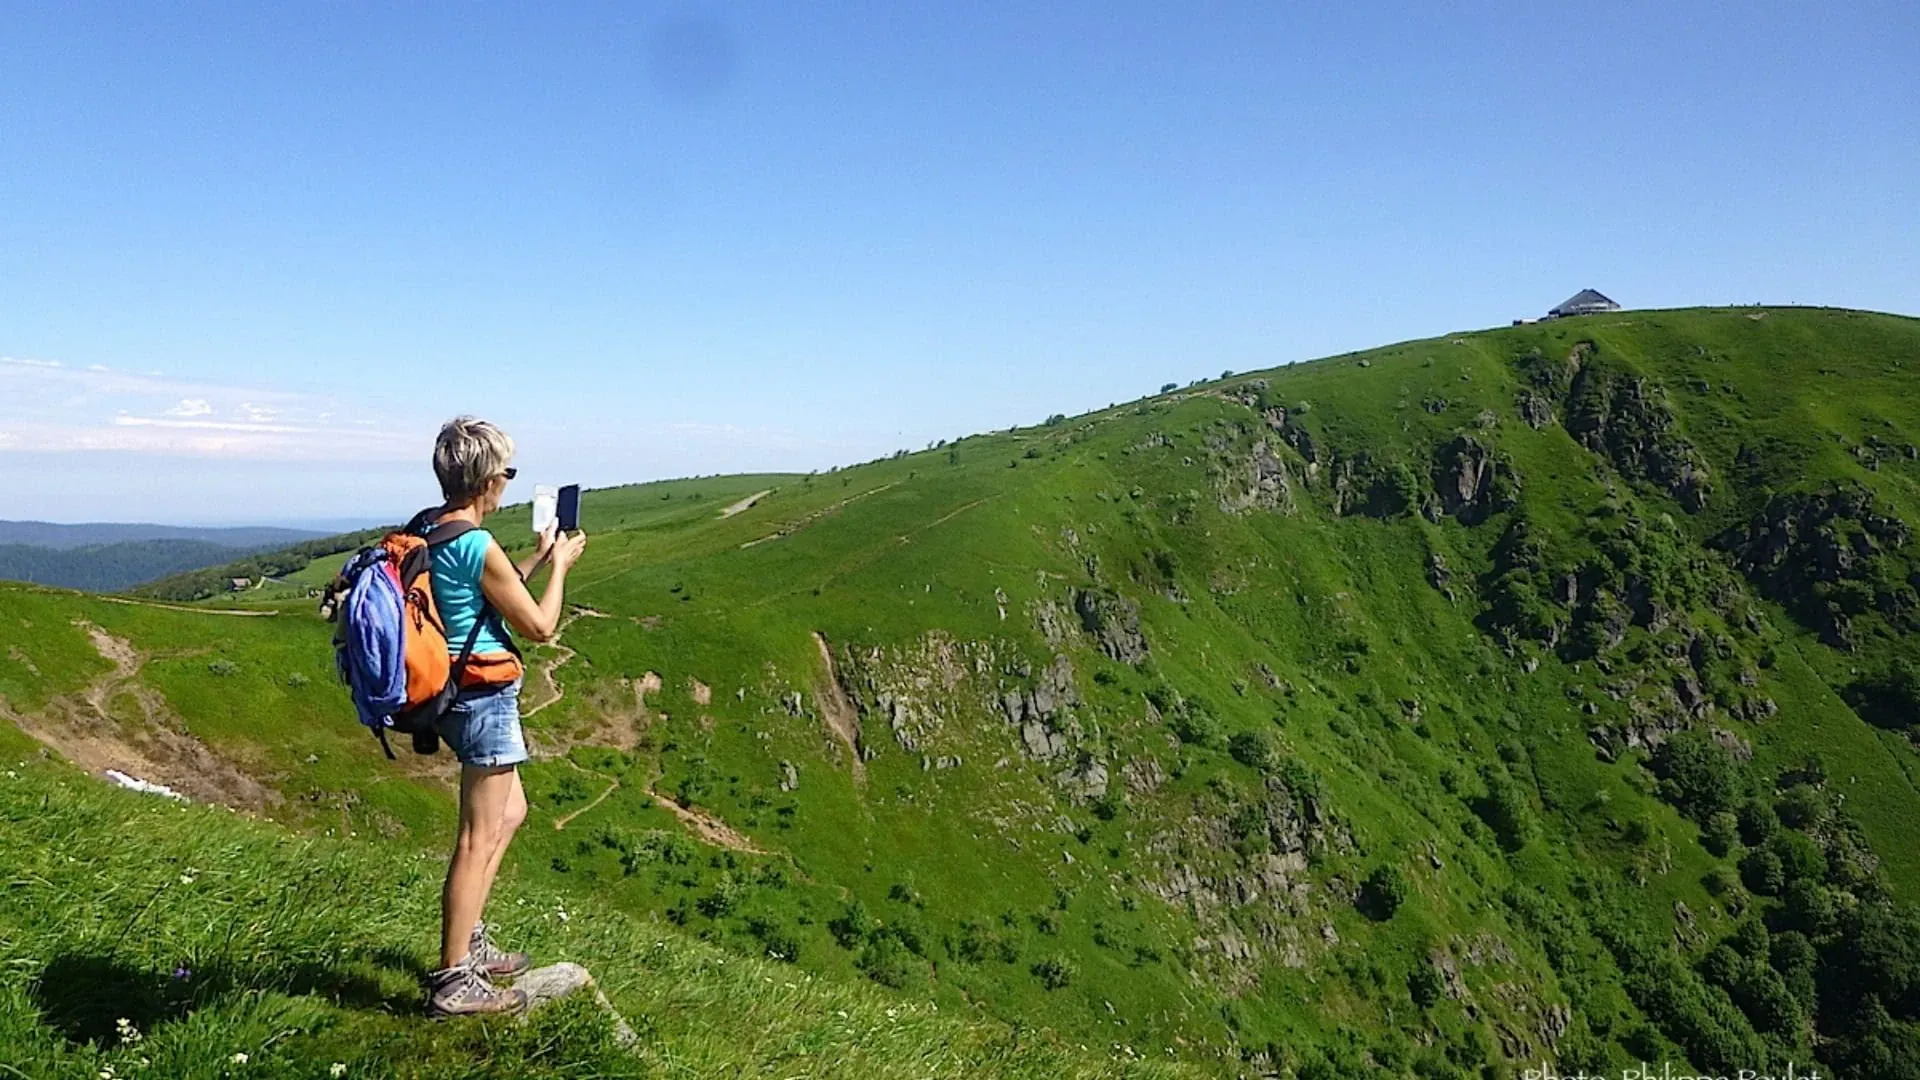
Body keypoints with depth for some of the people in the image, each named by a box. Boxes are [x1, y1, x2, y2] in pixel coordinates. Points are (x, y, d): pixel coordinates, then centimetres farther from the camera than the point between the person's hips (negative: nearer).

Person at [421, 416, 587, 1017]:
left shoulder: (427, 532, 6)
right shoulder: (477, 546, -22)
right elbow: (539, 627, -13)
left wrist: (535, 560, 20)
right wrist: (560, 567, 1)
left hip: (458, 695, 10)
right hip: (485, 698, -10)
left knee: (509, 812, 24)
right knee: (479, 839, -2)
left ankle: (468, 943, 32)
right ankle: (453, 981, 5)